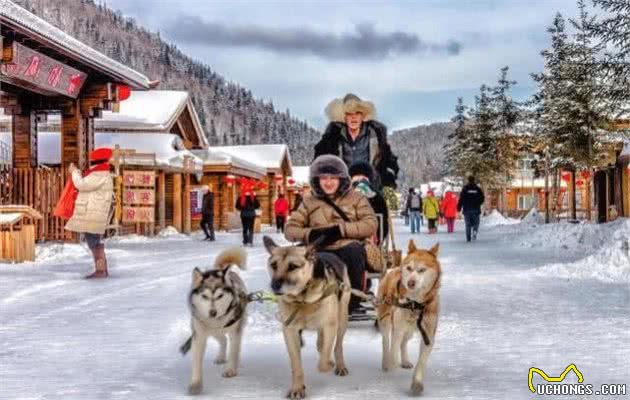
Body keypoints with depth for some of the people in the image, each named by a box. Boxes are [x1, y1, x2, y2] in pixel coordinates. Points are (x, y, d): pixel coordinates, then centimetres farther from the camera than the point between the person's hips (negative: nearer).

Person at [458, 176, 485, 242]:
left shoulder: (465, 189, -3)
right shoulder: (478, 189, 2)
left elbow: (461, 199, -7)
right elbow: (482, 199, 5)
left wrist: (459, 207, 0)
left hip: (467, 210, 0)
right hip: (476, 209, 0)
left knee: (468, 225, 7)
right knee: (476, 223, 9)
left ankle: (468, 238, 3)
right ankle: (474, 231, -21)